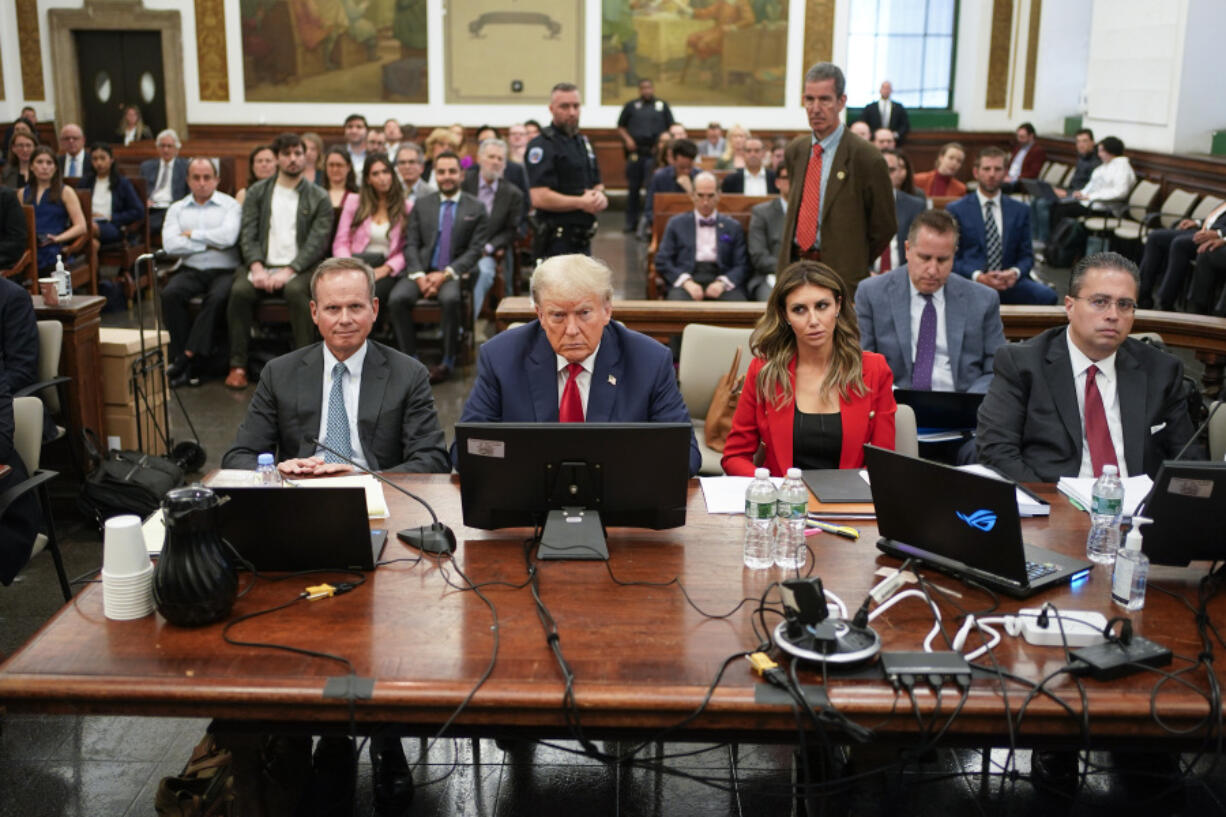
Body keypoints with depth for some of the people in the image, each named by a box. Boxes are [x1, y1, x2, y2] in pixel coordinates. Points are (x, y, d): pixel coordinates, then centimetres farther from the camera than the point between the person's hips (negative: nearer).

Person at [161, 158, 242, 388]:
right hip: (190, 271, 3)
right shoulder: (177, 209, 17)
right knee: (170, 294, -28)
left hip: (223, 271, -2)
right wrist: (209, 244, -3)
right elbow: (170, 245, 0)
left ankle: (189, 356, -31)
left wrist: (193, 234, 0)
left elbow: (228, 237, -11)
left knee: (218, 297, -34)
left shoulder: (230, 205, 9)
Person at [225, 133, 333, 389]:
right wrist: (256, 267, -13)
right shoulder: (257, 192, 14)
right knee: (240, 290, -29)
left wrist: (288, 271, -16)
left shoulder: (319, 198, 7)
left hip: (298, 269, -2)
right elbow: (247, 235, 6)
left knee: (296, 290, -35)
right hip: (262, 265, 2)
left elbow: (317, 242, -3)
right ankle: (238, 365, -19)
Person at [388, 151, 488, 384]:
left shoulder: (476, 208, 8)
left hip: (454, 274, -2)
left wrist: (446, 274, -13)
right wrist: (419, 275, -11)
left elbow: (475, 250, 1)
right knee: (397, 298, -28)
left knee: (450, 299, -36)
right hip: (422, 271, 3)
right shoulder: (421, 205, 15)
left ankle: (447, 361, -20)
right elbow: (410, 244, 8)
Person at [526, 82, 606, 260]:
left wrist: (599, 196, 0)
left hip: (583, 240, 9)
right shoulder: (541, 145, -10)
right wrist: (581, 202, -16)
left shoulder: (583, 142, 18)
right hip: (557, 243, -9)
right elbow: (539, 198, -20)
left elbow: (597, 184, 24)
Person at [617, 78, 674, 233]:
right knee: (633, 188, 5)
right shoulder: (631, 106, 11)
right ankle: (631, 222, 13)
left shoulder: (663, 106, 11)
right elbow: (621, 126, 14)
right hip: (635, 153, 1)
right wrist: (627, 139, -3)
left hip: (655, 152, -1)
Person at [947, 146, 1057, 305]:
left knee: (1047, 295, -26)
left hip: (1009, 282, 3)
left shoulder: (1020, 210, 17)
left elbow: (1026, 255, 15)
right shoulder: (956, 210, 9)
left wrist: (1015, 273, -9)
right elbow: (951, 257, 3)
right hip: (970, 283, -3)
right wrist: (978, 277, -15)